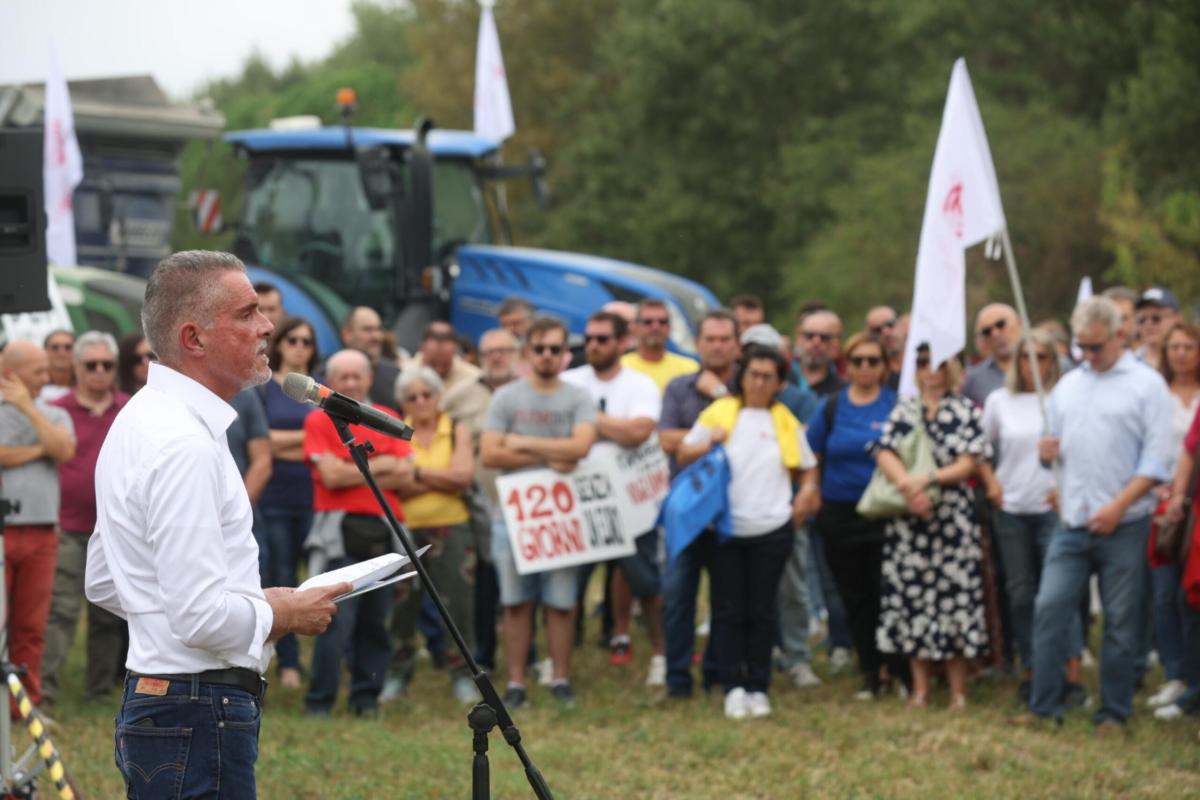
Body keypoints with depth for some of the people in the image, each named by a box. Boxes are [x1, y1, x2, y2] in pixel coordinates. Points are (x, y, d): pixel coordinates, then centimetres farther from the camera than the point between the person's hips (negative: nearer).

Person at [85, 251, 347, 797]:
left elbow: (103, 583, 23)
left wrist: (255, 606, 17)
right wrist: (281, 615, -6)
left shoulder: (140, 421, 14)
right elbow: (201, 617, -25)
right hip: (201, 717, -11)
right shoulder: (185, 444, -19)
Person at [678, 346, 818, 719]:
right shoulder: (719, 413, 4)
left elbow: (807, 469, 18)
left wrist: (804, 496, -2)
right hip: (726, 529, -1)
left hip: (771, 530, 1)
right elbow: (683, 455, 7)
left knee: (762, 611, 5)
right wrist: (708, 444, -13)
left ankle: (758, 688, 12)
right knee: (728, 610, 1)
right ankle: (733, 686, 7)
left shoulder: (786, 422, 9)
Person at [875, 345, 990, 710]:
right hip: (908, 520, 2)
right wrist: (908, 484, -17)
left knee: (955, 593, -4)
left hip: (952, 516, -2)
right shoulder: (903, 411, 11)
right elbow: (885, 454, 0)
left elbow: (967, 464, -3)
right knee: (912, 596, 2)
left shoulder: (966, 410, 4)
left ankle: (958, 690, 1)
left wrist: (928, 479, -16)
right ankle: (920, 688, 11)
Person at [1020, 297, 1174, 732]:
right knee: (1049, 609, -3)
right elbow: (1057, 442, 20)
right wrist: (1047, 452, -5)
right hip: (1072, 524, 4)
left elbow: (1157, 458, -8)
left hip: (1123, 527, -4)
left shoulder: (1146, 384, -3)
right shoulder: (1068, 386, 14)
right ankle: (1044, 706, 5)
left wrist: (1118, 506, -15)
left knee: (1120, 622, 2)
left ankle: (1114, 713, 11)